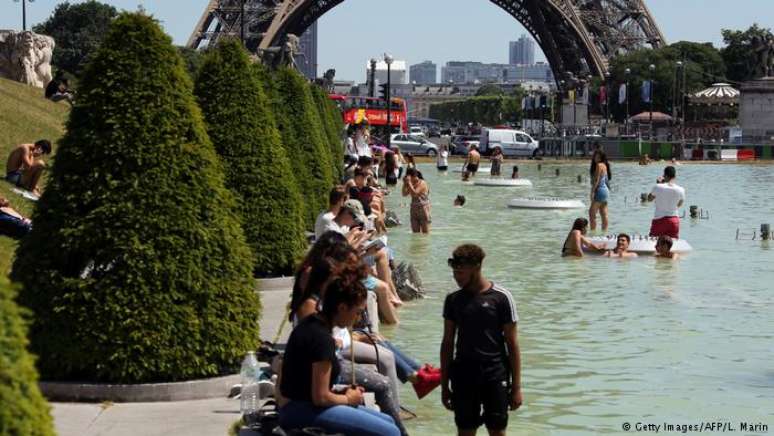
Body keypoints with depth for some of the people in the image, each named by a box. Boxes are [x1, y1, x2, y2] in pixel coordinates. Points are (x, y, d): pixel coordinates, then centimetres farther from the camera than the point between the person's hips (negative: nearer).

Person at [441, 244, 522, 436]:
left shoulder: (501, 297, -6)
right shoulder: (453, 300, 4)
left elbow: (512, 345, -4)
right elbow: (447, 344, 10)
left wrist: (516, 386, -6)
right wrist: (444, 384, 8)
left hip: (495, 375, -3)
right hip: (463, 375, 3)